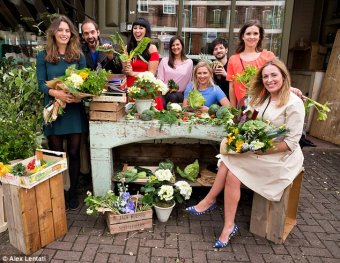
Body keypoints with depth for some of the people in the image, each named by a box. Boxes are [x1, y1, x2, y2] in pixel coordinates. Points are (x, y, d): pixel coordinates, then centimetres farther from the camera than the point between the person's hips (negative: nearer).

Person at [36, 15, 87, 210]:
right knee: (56, 154, 8)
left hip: (74, 110, 1)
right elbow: (41, 84, -2)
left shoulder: (78, 55, 6)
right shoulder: (43, 56, 3)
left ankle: (73, 193, 21)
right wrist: (56, 93, -22)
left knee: (74, 153, 6)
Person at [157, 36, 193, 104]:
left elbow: (189, 81, 11)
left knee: (175, 97, -33)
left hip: (181, 94, 1)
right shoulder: (164, 60, 10)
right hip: (166, 93, 0)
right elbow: (160, 79, 6)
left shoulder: (189, 62, 9)